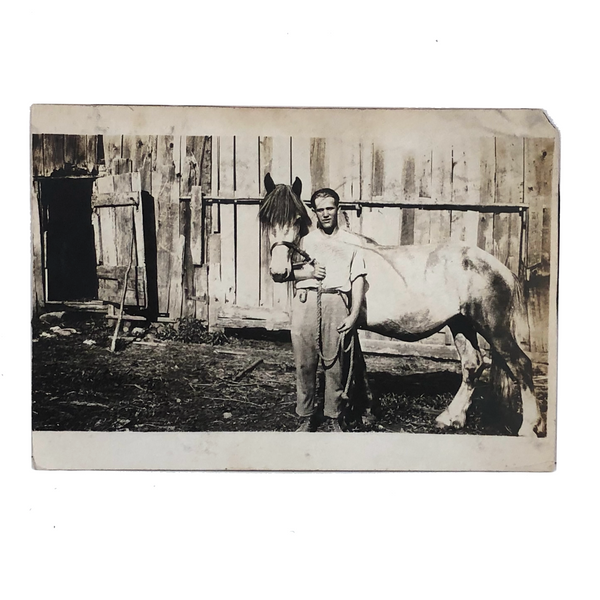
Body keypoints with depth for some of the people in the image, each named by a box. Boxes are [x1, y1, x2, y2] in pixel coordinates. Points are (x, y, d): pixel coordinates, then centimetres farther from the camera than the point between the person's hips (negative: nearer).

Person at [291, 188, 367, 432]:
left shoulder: (351, 241, 12)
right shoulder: (304, 239, 15)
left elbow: (358, 279, 6)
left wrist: (354, 314, -4)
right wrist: (308, 273, -5)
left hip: (337, 301, -1)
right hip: (305, 302, 1)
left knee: (335, 363, 0)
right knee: (304, 362, 2)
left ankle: (334, 418, 14)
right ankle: (306, 416, 15)